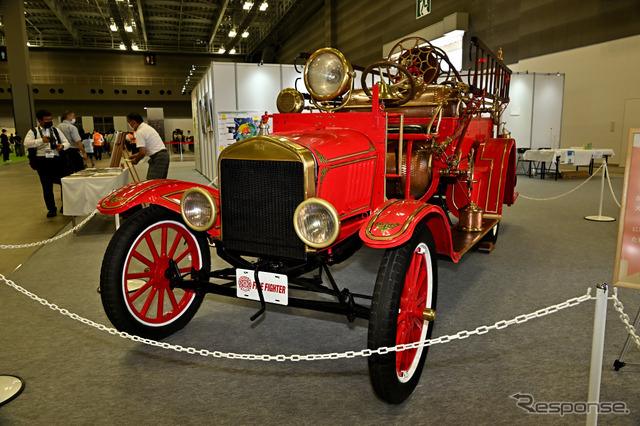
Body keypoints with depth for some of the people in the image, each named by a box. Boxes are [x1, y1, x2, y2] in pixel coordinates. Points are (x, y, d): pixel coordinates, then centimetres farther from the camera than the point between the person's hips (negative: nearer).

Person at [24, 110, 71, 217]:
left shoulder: (56, 131, 13)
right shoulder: (33, 132, 6)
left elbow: (67, 143, 13)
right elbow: (26, 143, -9)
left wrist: (62, 146, -11)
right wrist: (41, 140, -22)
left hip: (57, 160, 1)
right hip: (42, 162, -1)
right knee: (47, 186, 5)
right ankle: (51, 209, 15)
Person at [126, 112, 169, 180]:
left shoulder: (140, 132, -12)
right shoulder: (147, 127, 19)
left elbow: (143, 152, -17)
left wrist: (136, 160, 1)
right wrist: (135, 155, 26)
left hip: (158, 158, -10)